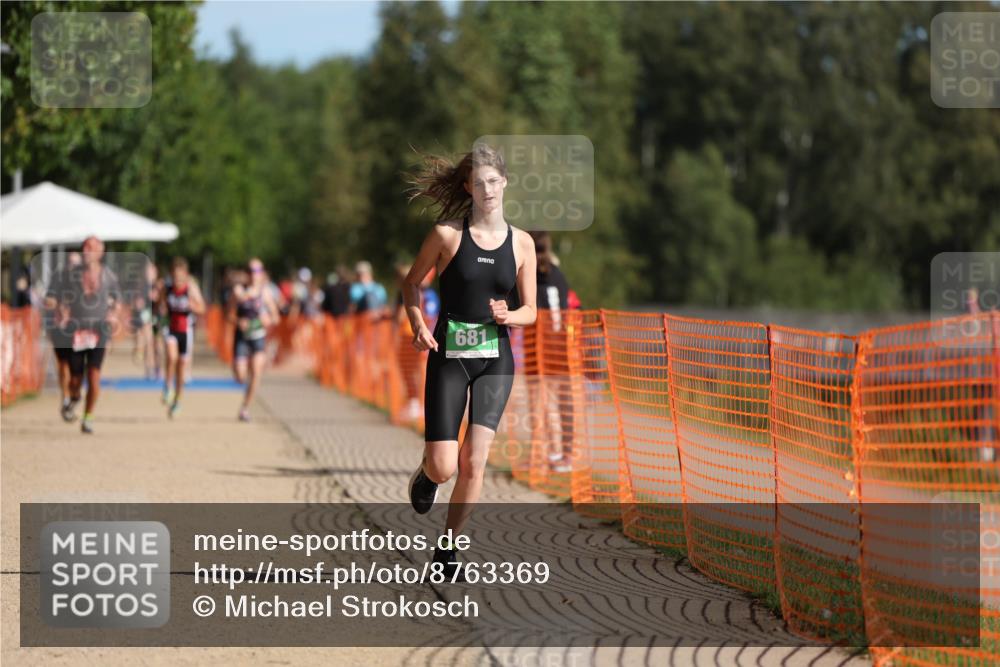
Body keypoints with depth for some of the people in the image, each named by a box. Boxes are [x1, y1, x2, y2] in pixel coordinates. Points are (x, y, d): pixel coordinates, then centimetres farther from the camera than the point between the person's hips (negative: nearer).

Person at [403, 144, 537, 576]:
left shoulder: (521, 243, 3)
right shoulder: (447, 234, -4)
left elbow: (530, 312, 8)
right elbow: (412, 283, 8)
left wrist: (508, 315, -14)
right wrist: (418, 326, -9)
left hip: (496, 361, 2)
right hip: (448, 358, -2)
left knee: (474, 462, -9)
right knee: (443, 468, -7)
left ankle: (448, 546, 7)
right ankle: (425, 472, 32)